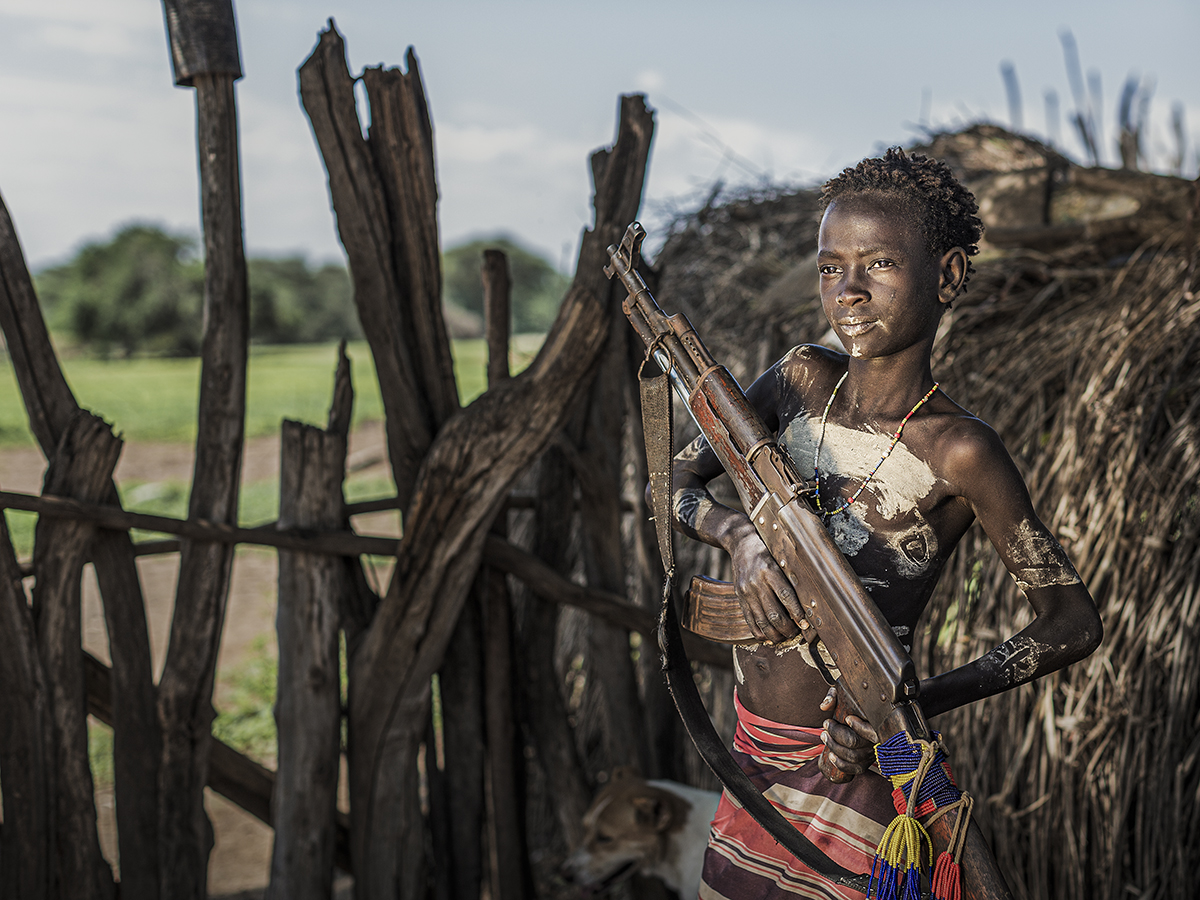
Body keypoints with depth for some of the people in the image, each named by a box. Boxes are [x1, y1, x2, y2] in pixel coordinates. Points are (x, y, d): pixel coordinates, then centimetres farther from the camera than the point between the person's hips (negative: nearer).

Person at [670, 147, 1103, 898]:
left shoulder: (958, 451, -17)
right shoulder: (803, 380, -1)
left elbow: (1075, 620, -12)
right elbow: (677, 482, 4)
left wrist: (924, 703, -24)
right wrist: (742, 535, -19)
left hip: (849, 767, -5)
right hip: (755, 754, 6)